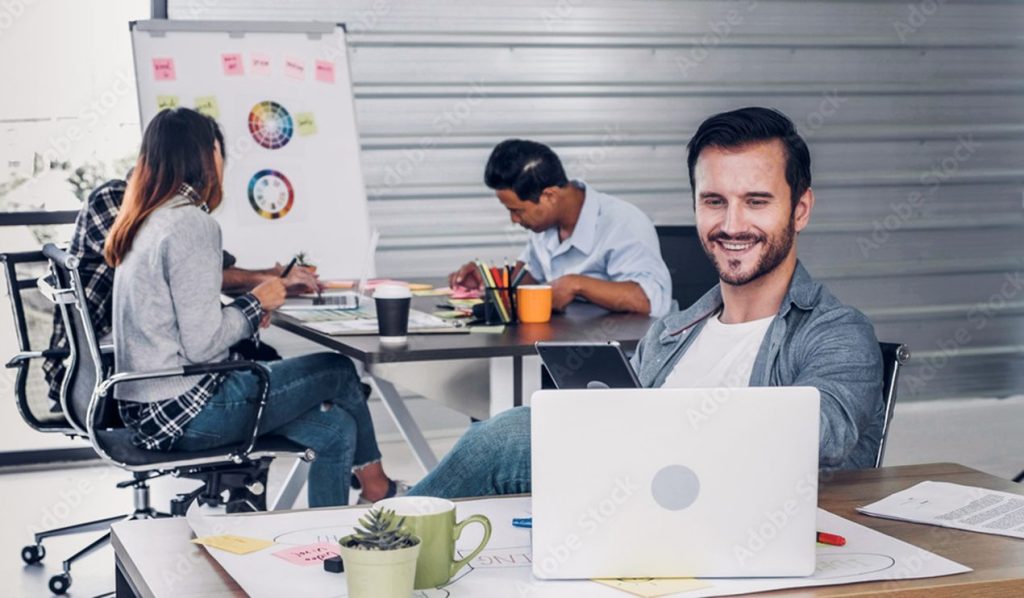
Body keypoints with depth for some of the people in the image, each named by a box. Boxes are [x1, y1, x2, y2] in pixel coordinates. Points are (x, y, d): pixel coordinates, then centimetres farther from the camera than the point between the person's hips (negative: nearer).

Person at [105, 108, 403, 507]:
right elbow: (202, 343, -22)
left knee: (335, 430, 10)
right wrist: (255, 304, -5)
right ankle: (377, 490, 27)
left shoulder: (147, 221, 13)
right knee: (339, 372, 6)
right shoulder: (191, 224, -18)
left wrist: (246, 309, 6)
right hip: (184, 411, -9)